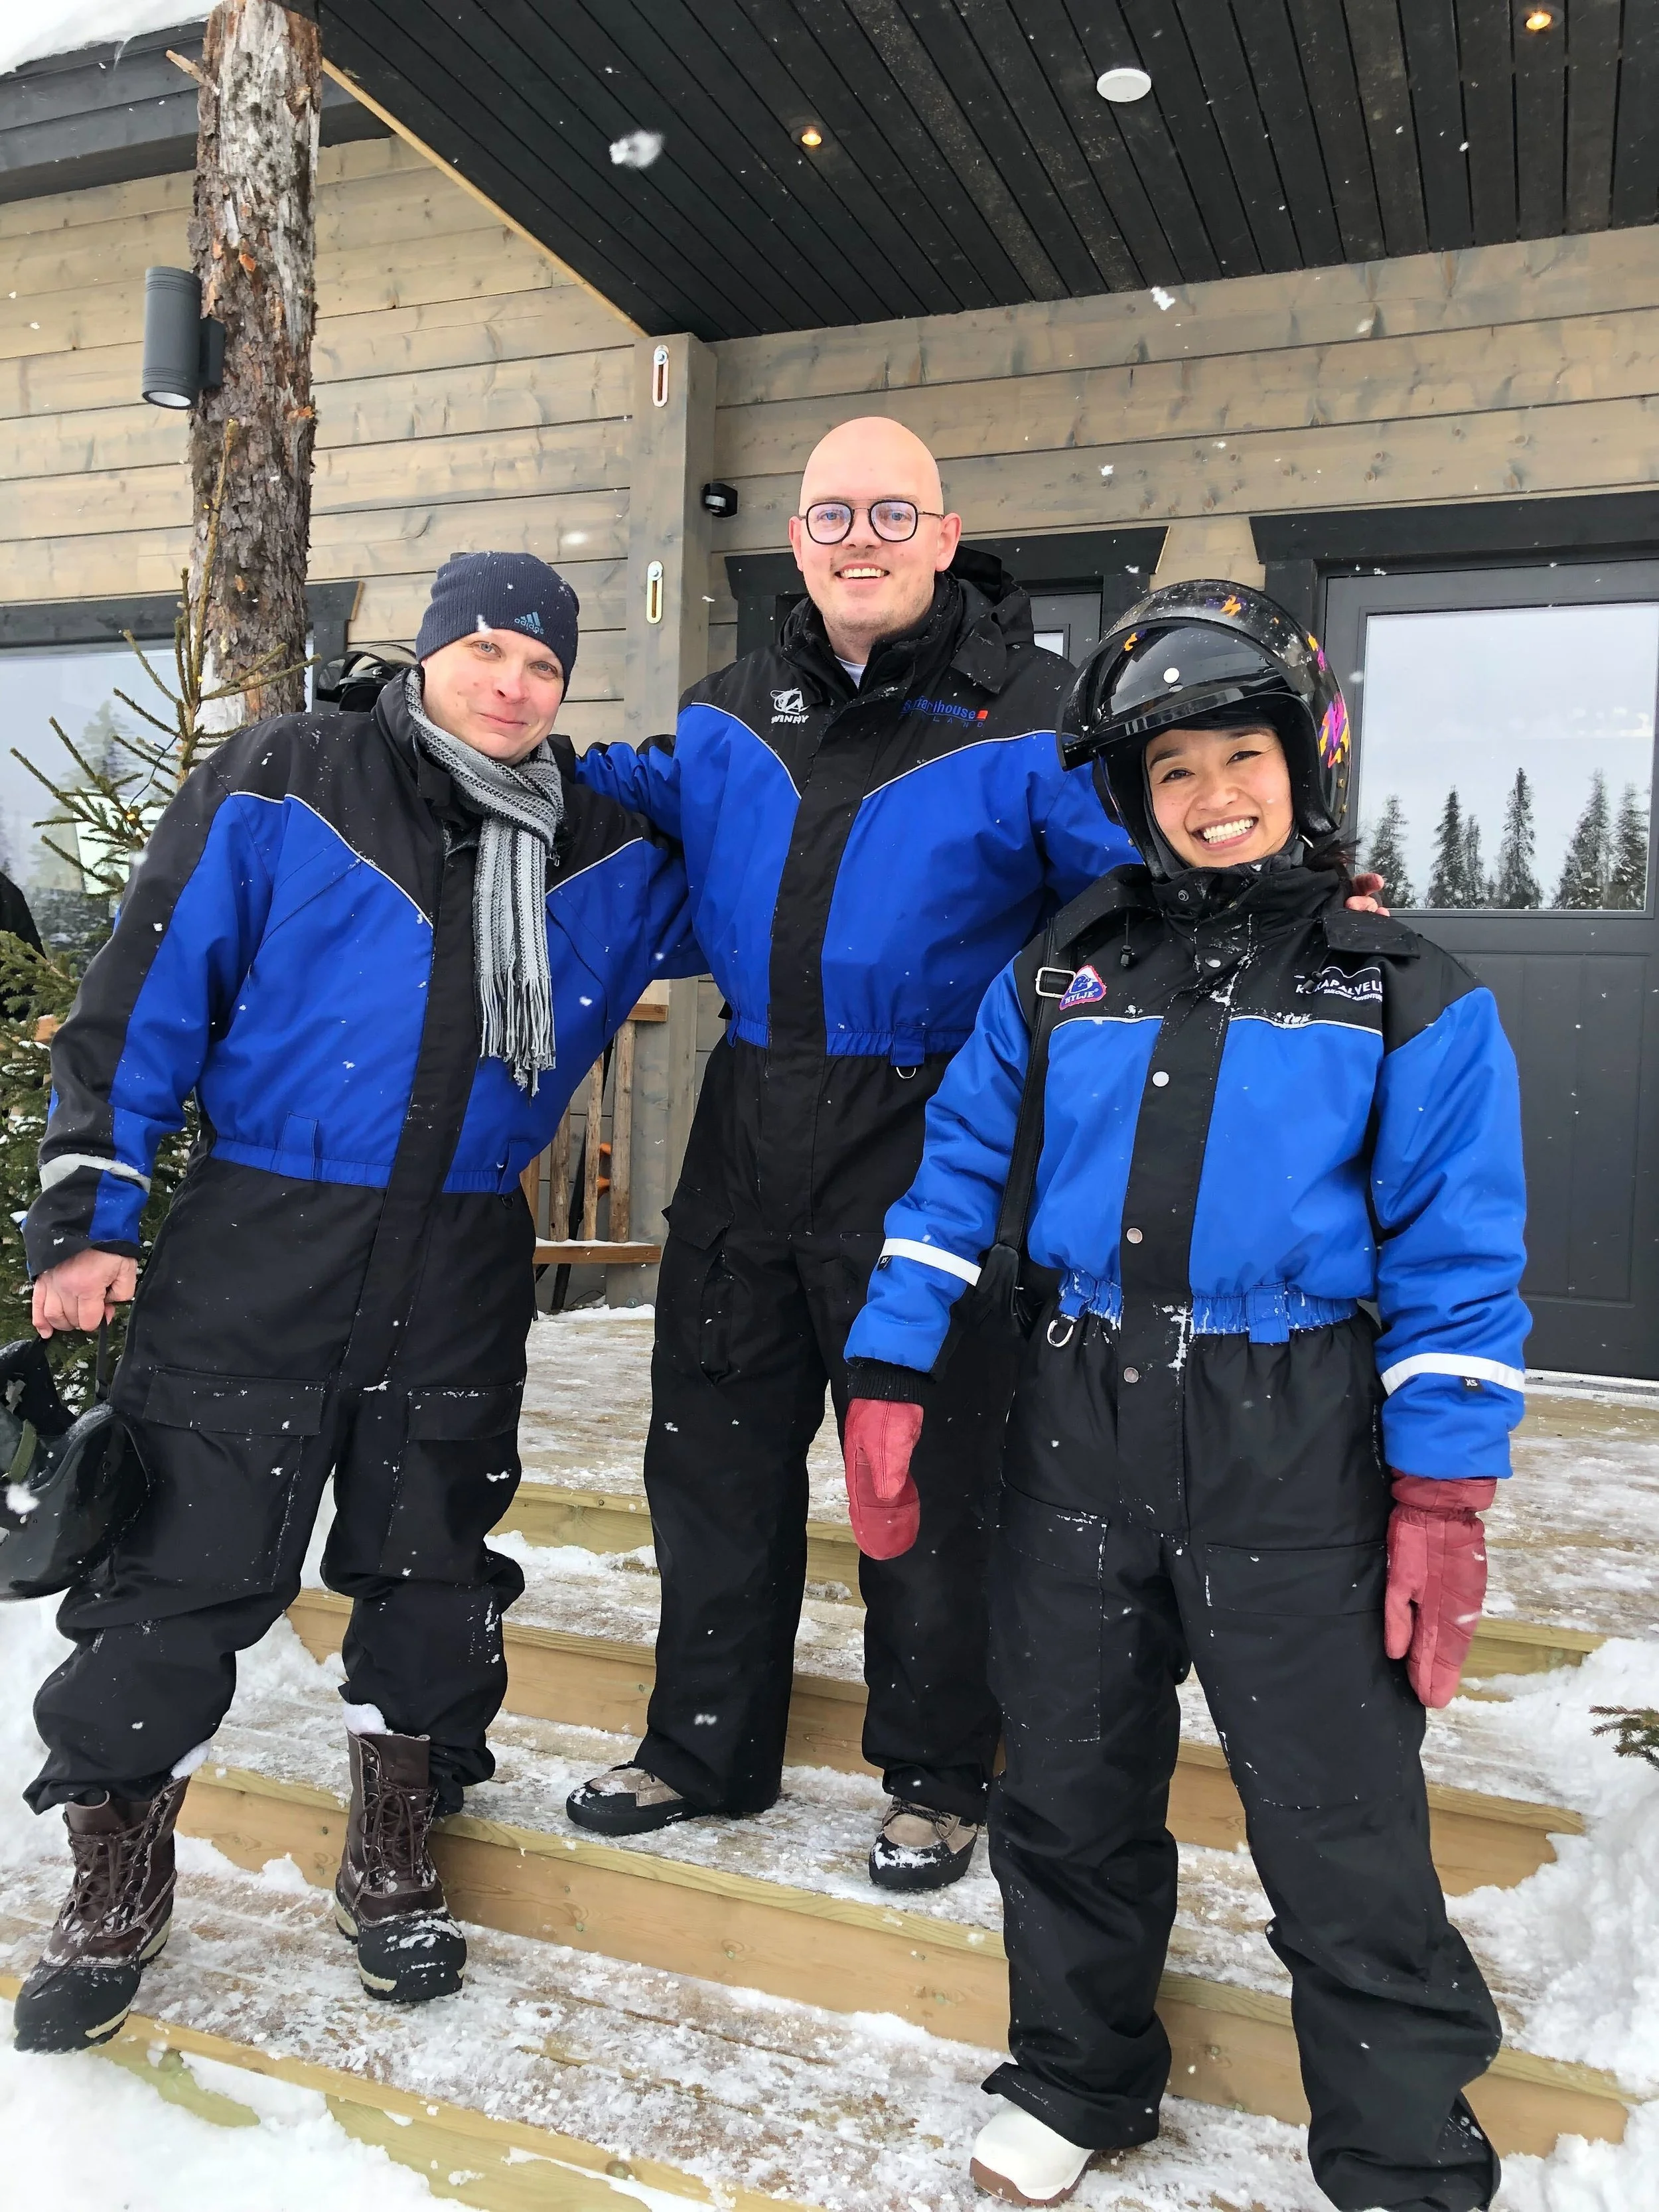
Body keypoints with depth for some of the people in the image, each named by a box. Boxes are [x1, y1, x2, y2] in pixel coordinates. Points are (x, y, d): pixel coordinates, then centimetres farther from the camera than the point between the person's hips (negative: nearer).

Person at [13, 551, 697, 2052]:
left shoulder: (612, 844, 7)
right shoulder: (281, 787, -3)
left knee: (433, 1567, 13)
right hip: (259, 1252, -3)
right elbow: (148, 994, -4)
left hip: (464, 1271, 3)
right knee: (187, 1566, 3)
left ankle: (393, 1871, 33)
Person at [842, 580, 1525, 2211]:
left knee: (1343, 1840, 4)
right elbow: (955, 1176, 8)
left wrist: (1441, 1506, -8)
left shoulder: (1409, 1002, -1)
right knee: (1069, 1793, 17)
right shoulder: (1057, 977, 7)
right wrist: (888, 1375, 2)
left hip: (1294, 1463, -3)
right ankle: (1078, 2079, 42)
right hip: (1078, 1445, 4)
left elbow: (1455, 1266, -4)